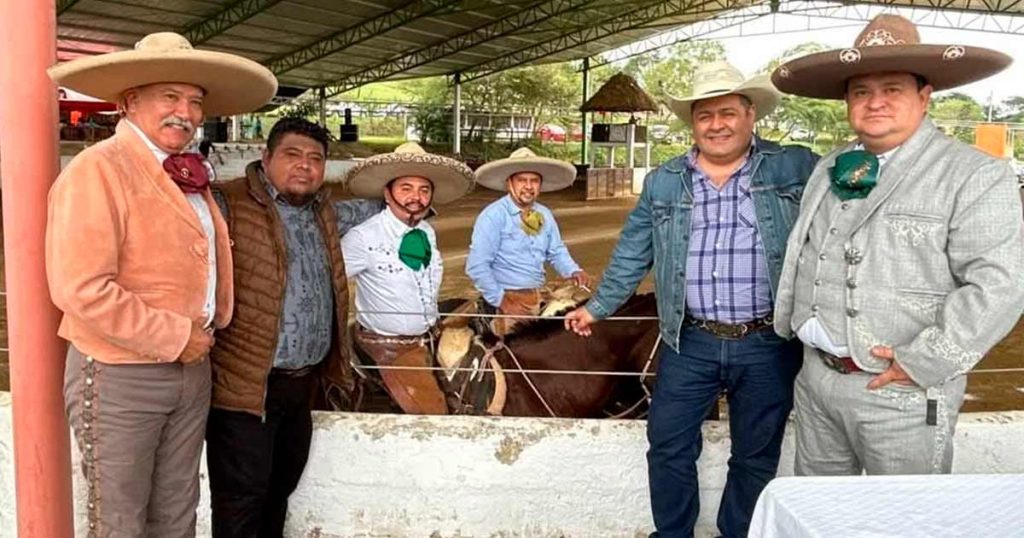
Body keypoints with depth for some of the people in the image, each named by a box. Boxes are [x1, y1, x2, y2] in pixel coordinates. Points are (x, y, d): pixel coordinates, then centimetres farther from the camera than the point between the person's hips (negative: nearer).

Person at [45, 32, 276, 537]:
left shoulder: (186, 174, 9)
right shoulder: (97, 170, -16)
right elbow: (81, 289, -25)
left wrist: (202, 332, 10)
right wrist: (174, 337, -18)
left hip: (192, 368, 8)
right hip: (120, 374, -7)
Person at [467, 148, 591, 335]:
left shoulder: (545, 215, 9)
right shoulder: (492, 216, -12)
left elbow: (556, 252, 17)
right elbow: (477, 266, -15)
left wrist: (575, 272, -3)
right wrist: (501, 301, -15)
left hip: (540, 297, 7)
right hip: (508, 298, -6)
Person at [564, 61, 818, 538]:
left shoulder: (795, 168, -1)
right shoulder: (663, 183, 6)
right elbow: (632, 255, 12)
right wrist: (598, 306, 14)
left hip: (767, 344, -1)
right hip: (689, 343, 2)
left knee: (755, 457, 13)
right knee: (668, 446, 10)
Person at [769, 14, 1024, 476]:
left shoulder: (976, 177, -11)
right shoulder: (828, 169, 10)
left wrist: (923, 362, -20)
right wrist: (790, 324, 12)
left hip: (902, 393, -5)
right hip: (815, 376, 6)